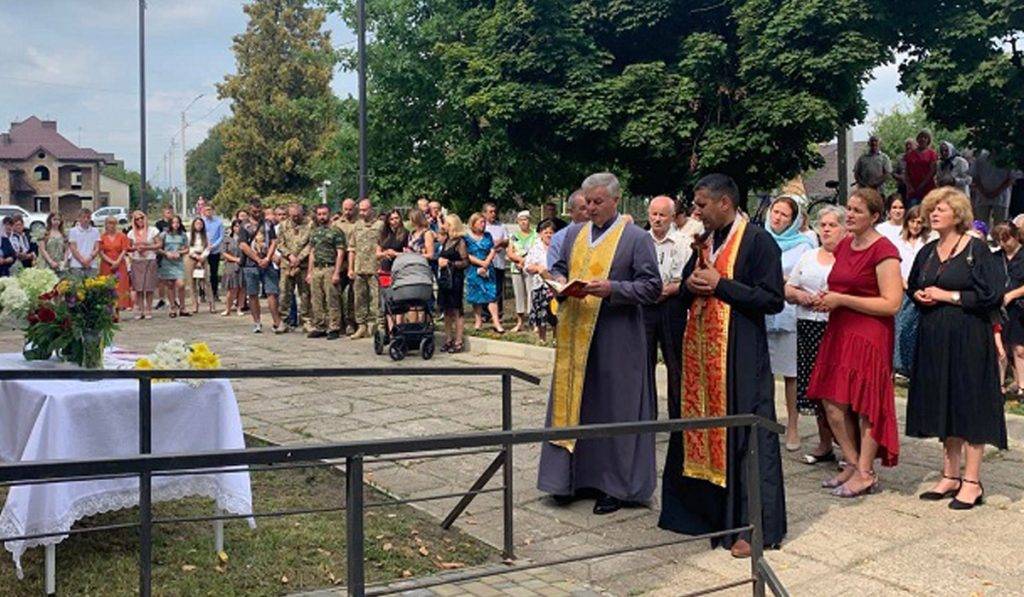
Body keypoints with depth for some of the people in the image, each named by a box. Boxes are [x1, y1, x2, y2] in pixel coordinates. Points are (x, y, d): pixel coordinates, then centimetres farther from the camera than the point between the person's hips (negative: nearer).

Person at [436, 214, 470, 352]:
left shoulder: (460, 242, -8)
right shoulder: (446, 240, 13)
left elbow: (465, 262, -13)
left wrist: (449, 263, -14)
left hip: (455, 279, -8)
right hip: (444, 278, 8)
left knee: (456, 311, -4)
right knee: (446, 311, 10)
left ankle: (458, 342, 0)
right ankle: (448, 340, 17)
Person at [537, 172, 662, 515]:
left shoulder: (637, 238, -5)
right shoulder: (574, 234, 12)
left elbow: (652, 288, -8)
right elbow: (559, 267, 23)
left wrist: (612, 289, -21)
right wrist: (558, 281, 0)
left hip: (615, 340, -5)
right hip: (575, 335, 6)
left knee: (614, 409, 1)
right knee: (574, 402, 10)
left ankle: (617, 486, 12)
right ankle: (578, 476, 22)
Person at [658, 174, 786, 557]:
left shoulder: (758, 241, -9)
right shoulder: (705, 241, 14)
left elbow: (772, 299, -15)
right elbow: (686, 293, 21)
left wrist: (720, 284, -17)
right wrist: (692, 285, -3)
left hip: (740, 355, -7)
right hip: (700, 350, 8)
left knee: (741, 437, -3)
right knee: (700, 428, 12)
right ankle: (706, 511, 26)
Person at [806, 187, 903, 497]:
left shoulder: (883, 251, -10)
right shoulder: (844, 246, 14)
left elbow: (891, 304, -17)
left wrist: (842, 300, -17)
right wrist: (827, 299, 6)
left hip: (869, 336, -8)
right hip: (839, 332, 8)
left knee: (865, 404, 0)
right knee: (832, 403, 7)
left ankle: (865, 474, 12)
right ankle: (853, 463, 22)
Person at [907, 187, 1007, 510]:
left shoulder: (977, 249, -7)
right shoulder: (927, 252, 12)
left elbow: (992, 294, -13)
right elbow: (913, 288, 23)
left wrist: (948, 295, -14)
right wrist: (920, 296, 1)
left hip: (968, 337, -6)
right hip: (934, 338, 6)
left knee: (970, 404, -2)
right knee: (943, 405, 10)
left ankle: (972, 482, 6)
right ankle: (950, 475, 19)